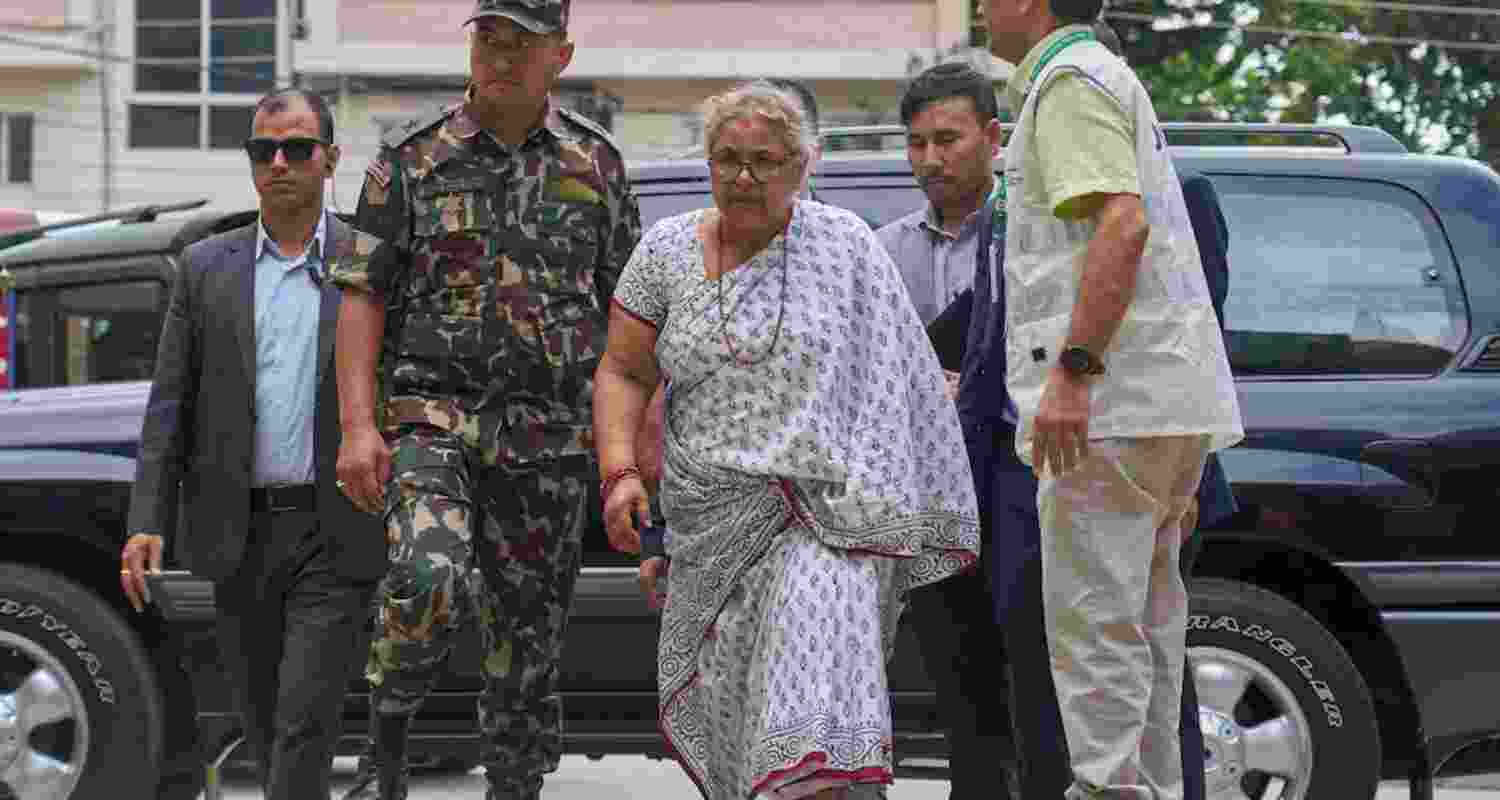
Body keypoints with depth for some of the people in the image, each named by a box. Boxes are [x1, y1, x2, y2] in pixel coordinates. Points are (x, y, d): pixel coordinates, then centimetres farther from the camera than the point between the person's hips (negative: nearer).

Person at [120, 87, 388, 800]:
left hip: (333, 536, -3)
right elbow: (170, 405, 6)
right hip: (237, 534, 3)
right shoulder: (205, 268, 9)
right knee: (265, 727, 11)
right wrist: (147, 523, -5)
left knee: (305, 723, -11)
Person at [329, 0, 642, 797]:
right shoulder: (414, 159, 2)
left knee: (529, 632, 5)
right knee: (429, 580, -26)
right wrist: (356, 426, -10)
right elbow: (362, 294, 0)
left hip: (550, 439, 2)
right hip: (434, 416, -2)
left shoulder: (596, 163, 8)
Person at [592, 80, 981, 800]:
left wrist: (912, 517, 1)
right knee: (719, 708, 5)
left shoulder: (845, 247, 0)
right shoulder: (668, 250, 6)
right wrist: (619, 472, -9)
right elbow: (622, 374, 7)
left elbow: (894, 385, 4)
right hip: (714, 514, 3)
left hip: (828, 505, -3)